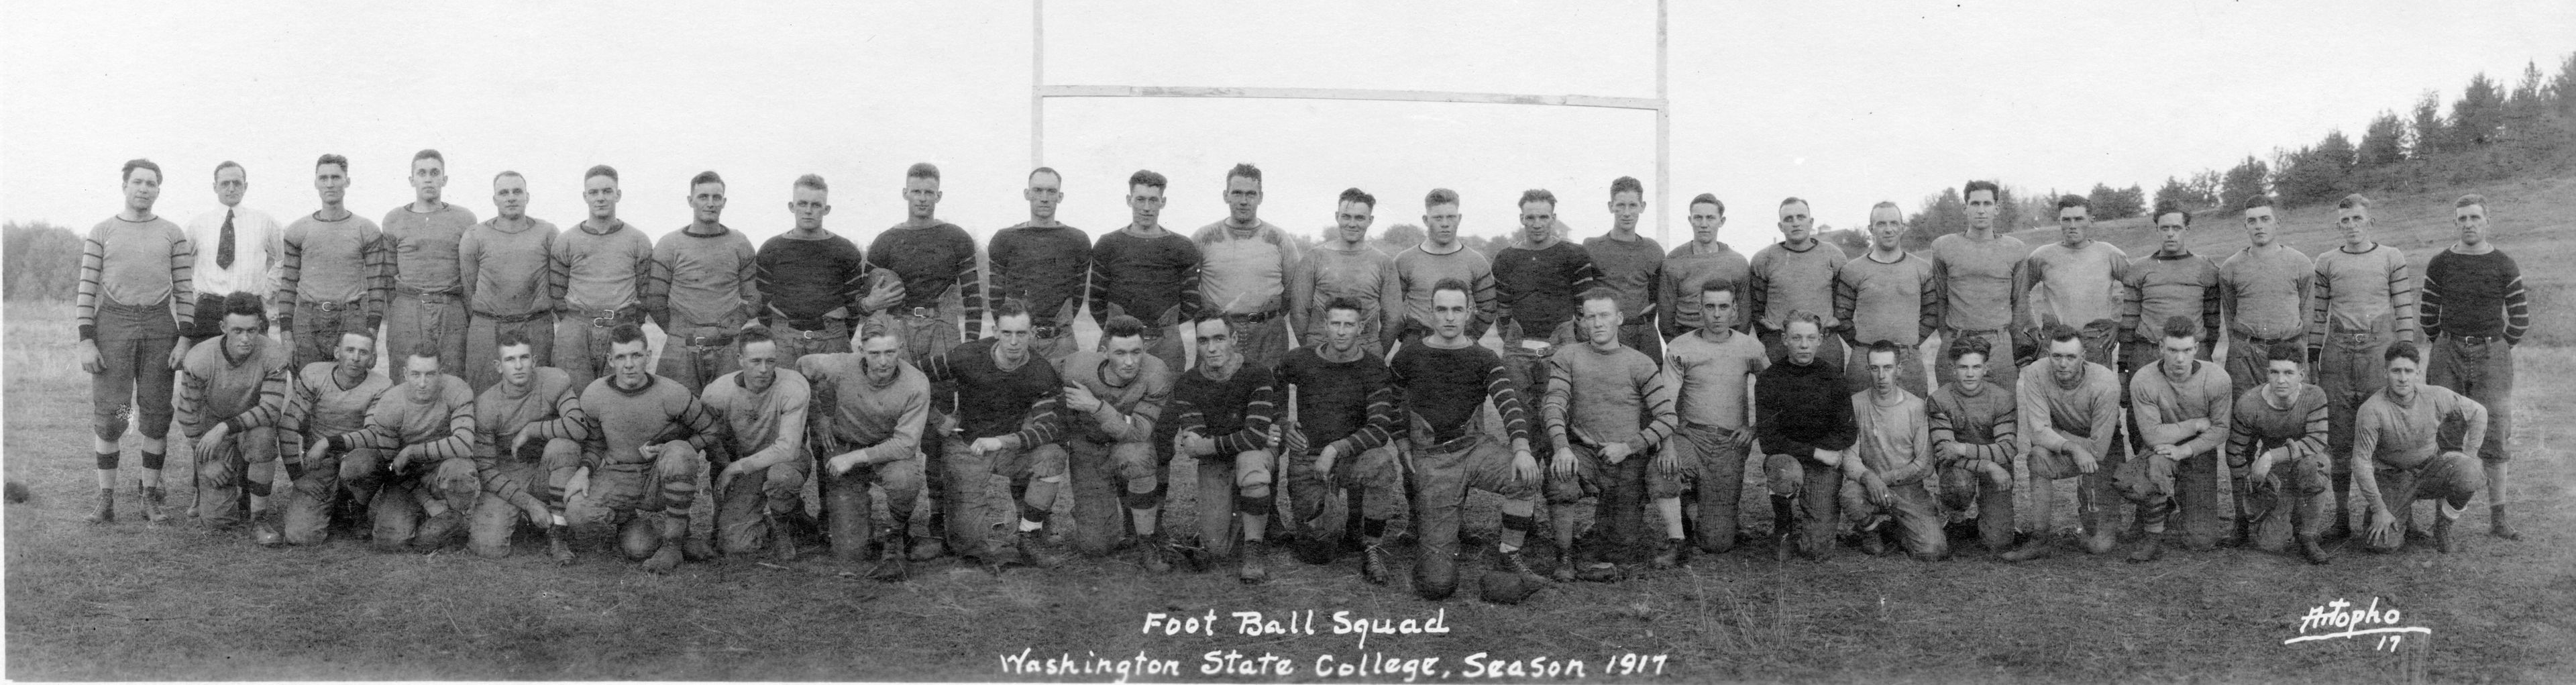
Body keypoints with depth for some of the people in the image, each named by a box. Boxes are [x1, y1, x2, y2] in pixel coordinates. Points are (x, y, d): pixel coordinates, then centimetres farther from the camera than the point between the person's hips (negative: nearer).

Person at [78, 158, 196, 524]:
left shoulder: (173, 234, 7)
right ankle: (106, 500, 4)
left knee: (157, 414, 1)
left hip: (160, 325, 1)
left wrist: (185, 339, -5)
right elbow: (87, 289, 1)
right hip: (112, 324, -1)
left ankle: (150, 496, 10)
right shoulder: (101, 233, 5)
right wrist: (86, 342, -6)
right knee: (108, 415, -4)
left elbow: (184, 289, 4)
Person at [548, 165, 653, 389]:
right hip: (574, 333, 0)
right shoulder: (565, 242, 7)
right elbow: (557, 292, 10)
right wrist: (574, 327, 5)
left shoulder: (639, 241, 6)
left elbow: (645, 292, 8)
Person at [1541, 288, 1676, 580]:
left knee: (1619, 557, -4)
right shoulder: (1566, 358, 6)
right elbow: (1553, 404, -6)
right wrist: (1562, 447, -25)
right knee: (1559, 475, -36)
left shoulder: (1641, 364, 4)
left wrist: (1628, 447, -13)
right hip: (1583, 453, 1)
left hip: (1629, 459, 0)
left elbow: (1667, 419, 0)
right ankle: (1564, 558, -19)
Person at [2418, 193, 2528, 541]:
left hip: (2492, 354, -1)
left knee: (2493, 437, 0)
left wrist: (2494, 350, 10)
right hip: (2448, 355, 1)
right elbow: (2428, 316, 11)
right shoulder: (2440, 264, 4)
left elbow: (2520, 320, 6)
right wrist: (2448, 349, 14)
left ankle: (2497, 519, 6)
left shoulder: (2505, 266, 1)